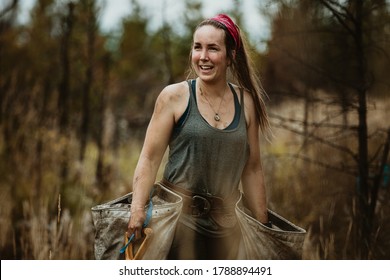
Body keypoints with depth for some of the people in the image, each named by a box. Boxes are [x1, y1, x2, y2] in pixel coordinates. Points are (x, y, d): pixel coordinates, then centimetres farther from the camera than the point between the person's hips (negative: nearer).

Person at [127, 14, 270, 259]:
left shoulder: (246, 102, 5)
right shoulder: (174, 97, -3)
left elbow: (252, 169, 11)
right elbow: (150, 159, -6)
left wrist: (262, 227, 12)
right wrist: (137, 209, -18)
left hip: (225, 226, 3)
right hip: (179, 219, -3)